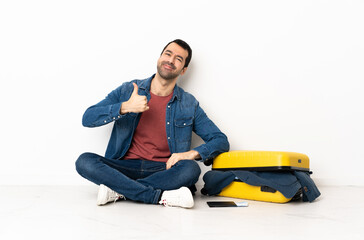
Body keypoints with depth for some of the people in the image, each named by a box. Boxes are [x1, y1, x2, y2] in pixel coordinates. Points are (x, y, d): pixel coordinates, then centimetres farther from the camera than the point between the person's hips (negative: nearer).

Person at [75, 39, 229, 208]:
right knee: (84, 161, -26)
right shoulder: (127, 90, 7)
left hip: (163, 171, 0)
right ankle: (161, 196, -30)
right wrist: (125, 107, -15)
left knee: (191, 169, -31)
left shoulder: (189, 105, 7)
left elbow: (221, 141, 7)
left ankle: (118, 191, -24)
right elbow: (87, 119, 0)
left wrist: (193, 153, -12)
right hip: (126, 167, 1)